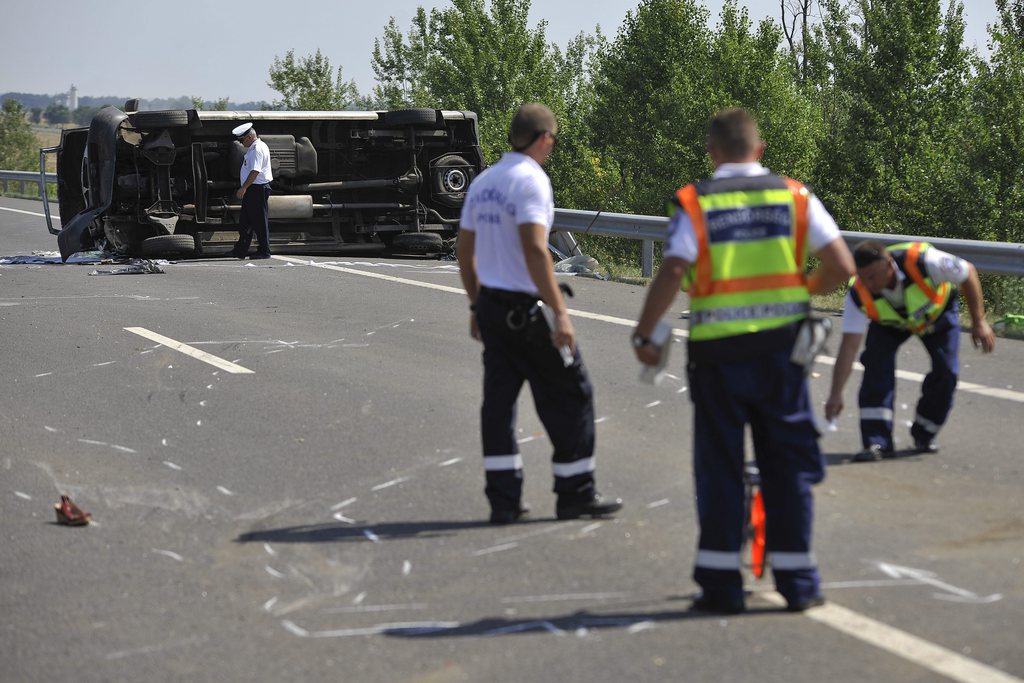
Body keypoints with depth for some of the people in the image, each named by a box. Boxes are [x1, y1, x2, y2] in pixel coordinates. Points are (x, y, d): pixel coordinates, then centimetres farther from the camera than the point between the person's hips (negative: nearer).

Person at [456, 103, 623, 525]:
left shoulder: (483, 182, 13)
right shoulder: (531, 180, -13)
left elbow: (464, 250, 17)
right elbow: (534, 250, -22)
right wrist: (559, 312, -22)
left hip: (490, 305, 8)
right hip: (525, 309, -8)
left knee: (499, 398, 9)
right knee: (571, 394, 3)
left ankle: (503, 499, 9)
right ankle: (575, 494, 8)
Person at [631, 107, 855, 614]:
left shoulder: (695, 204, -4)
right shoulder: (794, 196, 2)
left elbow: (671, 273, -16)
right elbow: (842, 267, -2)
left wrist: (644, 334, -5)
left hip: (717, 351, -1)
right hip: (781, 348, 1)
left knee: (719, 466, 8)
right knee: (788, 464, 11)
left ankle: (721, 582, 10)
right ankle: (796, 580, 14)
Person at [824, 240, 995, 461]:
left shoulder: (923, 260, -43)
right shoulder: (859, 294, -35)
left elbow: (968, 273, -24)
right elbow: (849, 345, -33)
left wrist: (979, 322, -20)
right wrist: (836, 394, -38)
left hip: (938, 311, 0)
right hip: (889, 321, 1)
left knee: (946, 371, -13)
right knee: (876, 362, -23)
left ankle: (923, 436, 11)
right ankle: (878, 442, -19)